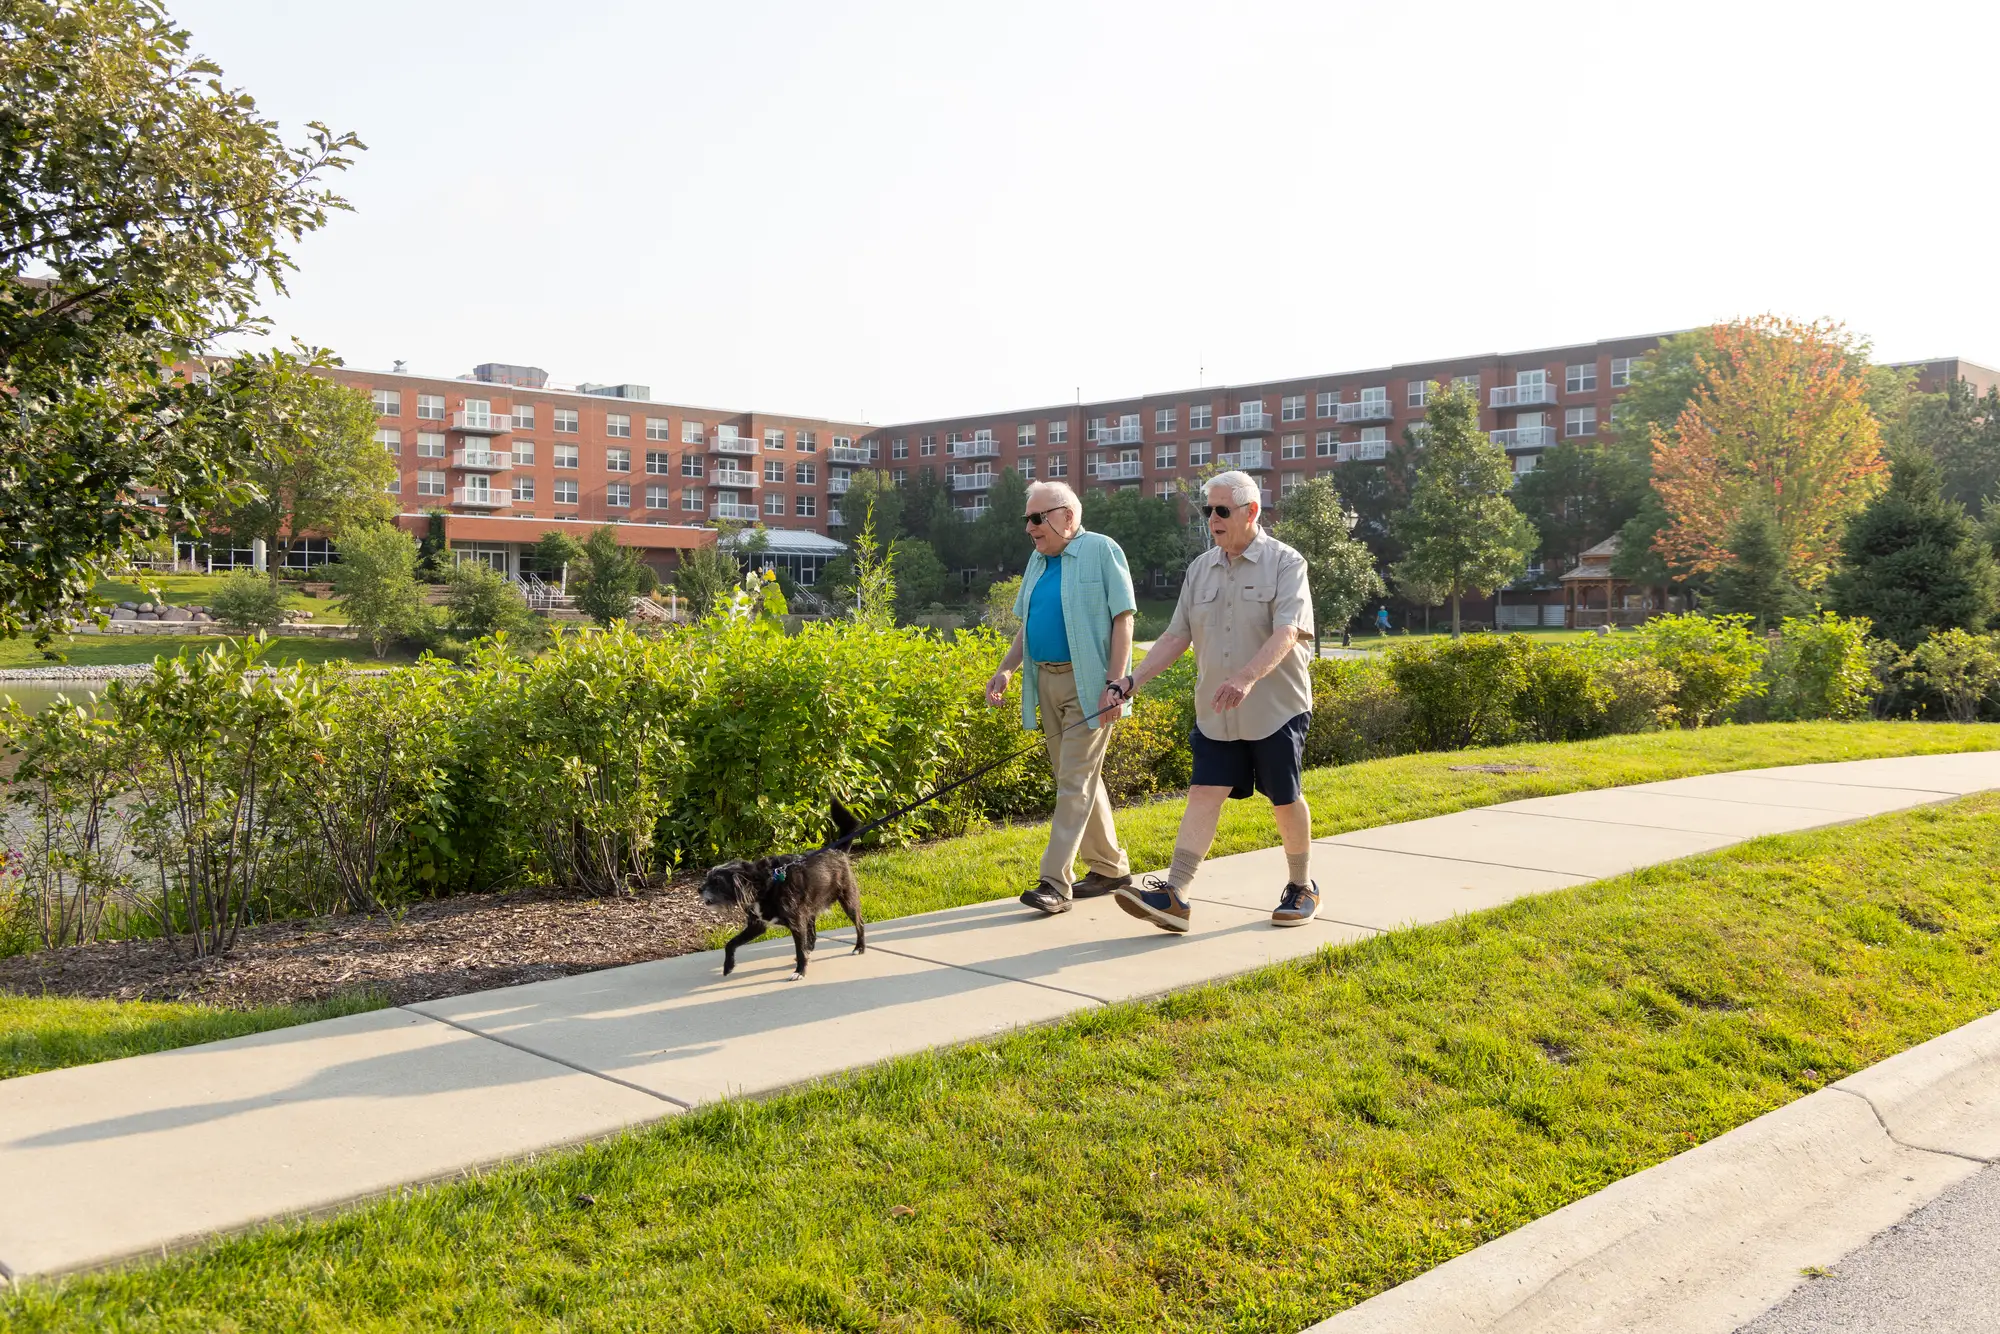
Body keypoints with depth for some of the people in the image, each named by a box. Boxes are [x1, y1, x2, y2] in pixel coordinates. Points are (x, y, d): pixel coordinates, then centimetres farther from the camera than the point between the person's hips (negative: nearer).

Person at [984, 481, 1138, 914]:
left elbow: (1123, 619, -11)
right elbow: (1027, 625, 20)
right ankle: (1110, 868, 25)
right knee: (1080, 778, 13)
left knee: (1075, 781, -8)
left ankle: (1055, 882, -8)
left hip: (1089, 685, -8)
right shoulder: (1038, 561, 15)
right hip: (1047, 682, 8)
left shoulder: (1101, 551, -7)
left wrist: (1115, 684, -18)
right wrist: (1006, 669, 5)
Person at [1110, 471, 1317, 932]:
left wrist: (1247, 677, -37)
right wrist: (1133, 680, 0)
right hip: (1215, 712, 4)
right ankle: (1174, 894, -11)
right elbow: (1177, 636, 11)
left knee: (1285, 800, 6)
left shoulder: (1285, 563, -8)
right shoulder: (1201, 568, 10)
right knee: (1204, 794, -4)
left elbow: (1286, 633, -22)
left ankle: (1302, 887, 26)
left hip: (1276, 708, -4)